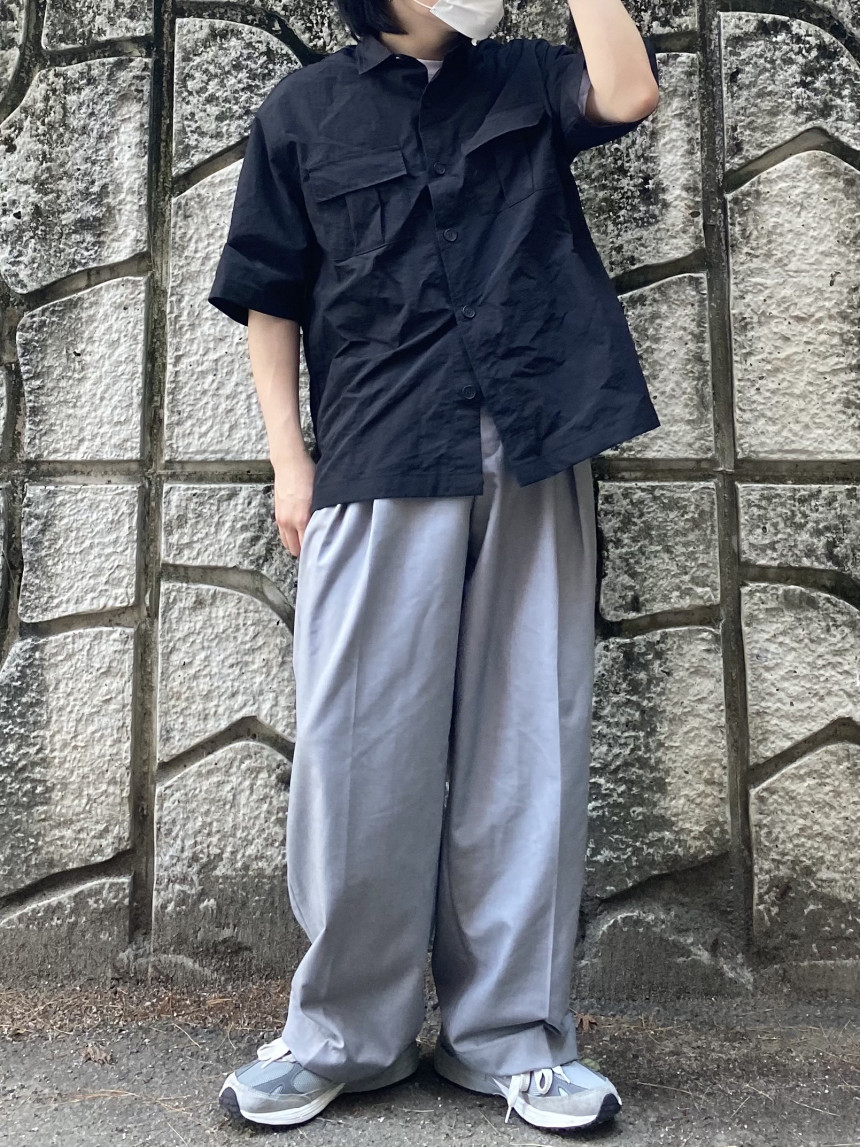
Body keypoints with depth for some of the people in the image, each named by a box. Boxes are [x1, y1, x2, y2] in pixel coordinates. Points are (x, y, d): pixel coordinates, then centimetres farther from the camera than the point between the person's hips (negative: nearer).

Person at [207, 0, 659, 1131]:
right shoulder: (304, 109, 15)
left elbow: (627, 91, 0)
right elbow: (270, 298, 11)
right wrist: (288, 457, 1)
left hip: (536, 455, 2)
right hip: (381, 459, -1)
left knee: (528, 738, 1)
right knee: (363, 743, -3)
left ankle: (512, 1033, 13)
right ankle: (345, 1031, 14)